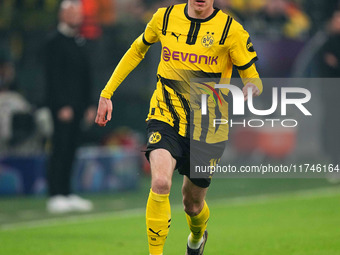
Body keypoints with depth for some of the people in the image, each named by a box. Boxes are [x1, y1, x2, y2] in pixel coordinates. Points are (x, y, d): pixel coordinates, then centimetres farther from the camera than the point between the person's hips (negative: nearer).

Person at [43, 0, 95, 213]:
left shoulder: (79, 42, 17)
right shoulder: (55, 42, -7)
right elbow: (53, 76, -12)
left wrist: (89, 104, 15)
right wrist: (62, 106, -17)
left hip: (77, 106, 8)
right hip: (62, 105, -8)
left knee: (70, 150, 8)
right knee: (60, 149, -9)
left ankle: (67, 194, 11)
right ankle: (56, 196, -8)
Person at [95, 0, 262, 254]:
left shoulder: (231, 30, -8)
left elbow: (252, 78, -3)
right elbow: (137, 50, 18)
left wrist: (250, 89, -28)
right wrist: (107, 93, 16)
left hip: (206, 128, 0)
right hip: (165, 118, 0)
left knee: (193, 204, 12)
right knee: (160, 182, -27)